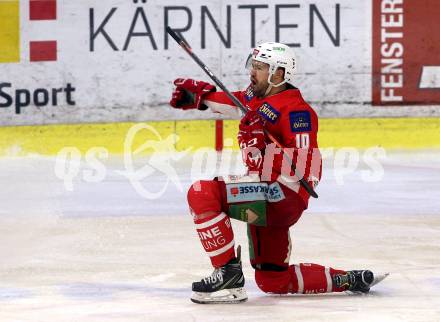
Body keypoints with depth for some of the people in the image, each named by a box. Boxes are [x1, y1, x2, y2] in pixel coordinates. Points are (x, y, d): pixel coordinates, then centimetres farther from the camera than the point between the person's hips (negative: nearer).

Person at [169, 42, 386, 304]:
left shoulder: (295, 110, -15)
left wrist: (262, 148, -30)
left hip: (284, 196, -10)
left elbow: (304, 165, -24)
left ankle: (228, 273, -23)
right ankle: (349, 281, 24)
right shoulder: (257, 97, 12)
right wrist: (196, 93, 20)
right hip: (265, 196, 10)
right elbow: (232, 102, 33)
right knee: (272, 280, 18)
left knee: (202, 194, -25)